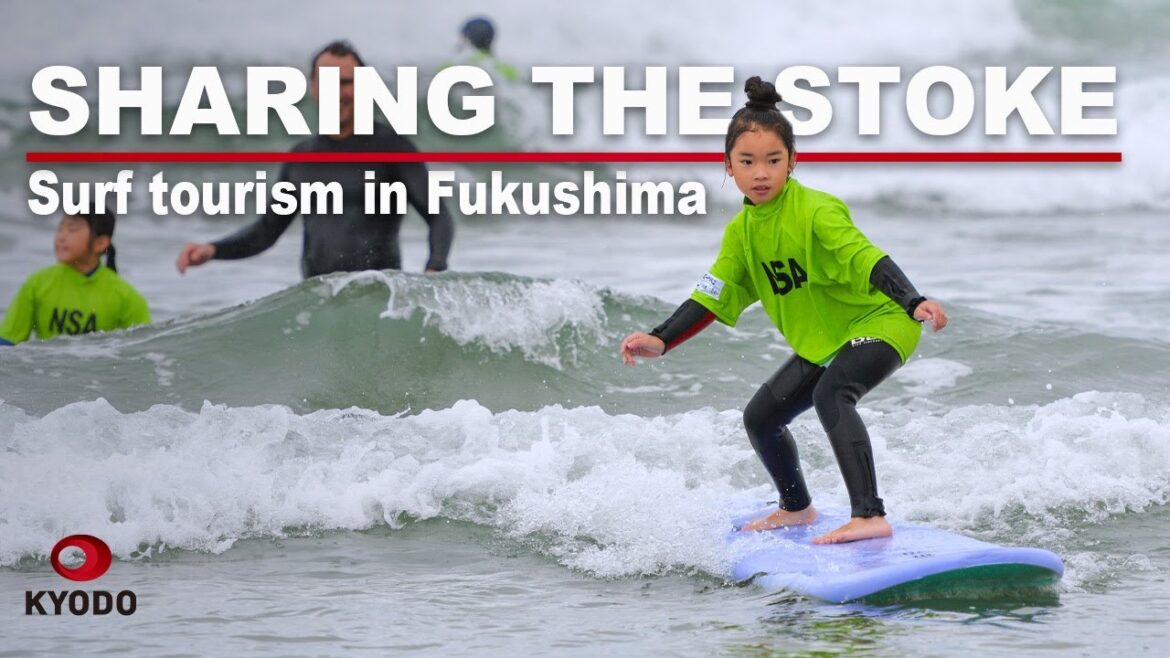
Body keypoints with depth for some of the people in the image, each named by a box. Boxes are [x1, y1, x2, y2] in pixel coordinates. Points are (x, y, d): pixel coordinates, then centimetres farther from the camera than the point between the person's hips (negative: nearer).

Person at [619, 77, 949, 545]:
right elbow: (713, 297, 4)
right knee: (760, 418, 14)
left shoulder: (816, 212, -24)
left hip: (881, 322, -9)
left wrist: (914, 304, -49)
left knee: (831, 393, -35)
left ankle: (870, 515, -43)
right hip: (821, 341, 9)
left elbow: (867, 260, -35)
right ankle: (796, 507, 42)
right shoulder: (741, 231, -1)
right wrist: (661, 340, -7)